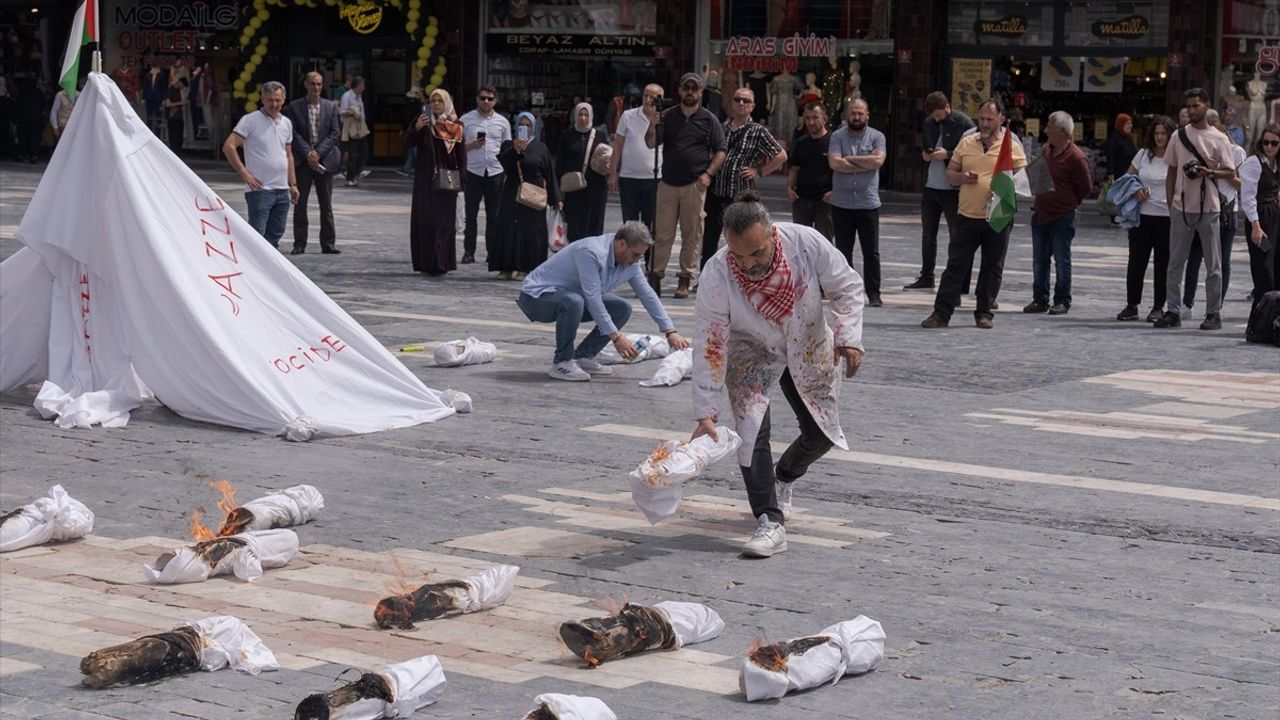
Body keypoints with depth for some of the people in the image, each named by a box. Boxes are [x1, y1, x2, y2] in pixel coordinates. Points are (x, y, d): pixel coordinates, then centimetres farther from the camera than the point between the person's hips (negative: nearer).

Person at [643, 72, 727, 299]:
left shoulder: (709, 119, 6)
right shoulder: (668, 116, 9)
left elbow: (720, 151, 7)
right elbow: (651, 144, 1)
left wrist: (708, 174, -7)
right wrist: (652, 124, -17)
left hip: (695, 185, -1)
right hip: (668, 183, 1)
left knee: (692, 234, 2)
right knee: (662, 233, 0)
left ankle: (685, 279, 7)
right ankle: (655, 275, 4)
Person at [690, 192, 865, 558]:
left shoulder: (806, 243, -31)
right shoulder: (717, 274, -33)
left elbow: (847, 287, -13)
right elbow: (709, 347, -26)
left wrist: (848, 338, -26)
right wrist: (706, 413, -28)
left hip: (809, 349, 2)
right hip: (751, 353, -2)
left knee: (821, 433, 8)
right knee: (751, 431, -20)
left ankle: (784, 478, 40)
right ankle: (770, 524, -17)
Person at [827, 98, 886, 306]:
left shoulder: (876, 137, 3)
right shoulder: (838, 136, 3)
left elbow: (878, 160, -14)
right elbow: (834, 163, -11)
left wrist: (849, 159, -9)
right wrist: (865, 163, -9)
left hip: (868, 203, -1)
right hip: (841, 203, 1)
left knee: (871, 251, 1)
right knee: (843, 250, 8)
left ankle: (873, 293, 7)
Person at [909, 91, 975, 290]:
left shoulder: (963, 124, -10)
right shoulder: (929, 123, 10)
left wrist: (947, 154, -20)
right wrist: (924, 154, 3)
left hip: (953, 189, -7)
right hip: (930, 187, 7)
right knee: (928, 235, 14)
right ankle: (926, 278, 24)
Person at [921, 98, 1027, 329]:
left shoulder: (1012, 147, 1)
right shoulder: (966, 143, 9)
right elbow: (950, 173, 15)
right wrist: (963, 177, -7)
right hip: (967, 216, 2)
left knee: (992, 267, 7)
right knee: (956, 265, 0)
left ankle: (984, 313, 17)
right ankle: (941, 313, 2)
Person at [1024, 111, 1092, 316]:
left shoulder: (1075, 157, -15)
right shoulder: (1046, 149, 8)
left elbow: (1086, 188, -9)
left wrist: (1068, 203, 2)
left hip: (1062, 217, -7)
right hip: (1040, 214, 7)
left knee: (1062, 261, 2)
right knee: (1039, 260, 10)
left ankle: (1062, 301, 9)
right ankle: (1040, 299, 17)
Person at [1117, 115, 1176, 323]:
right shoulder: (1144, 154, 8)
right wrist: (1135, 191, -2)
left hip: (1167, 217, -3)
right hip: (1142, 214, 3)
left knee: (1163, 263, 3)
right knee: (1136, 260, 5)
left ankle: (1158, 307, 11)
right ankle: (1132, 305, 13)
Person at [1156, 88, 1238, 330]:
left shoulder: (1218, 139, 0)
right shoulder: (1179, 135, 7)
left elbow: (1230, 173, -1)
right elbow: (1171, 171, 12)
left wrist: (1209, 172, -18)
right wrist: (1170, 201, 6)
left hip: (1208, 209, -3)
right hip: (1181, 208, 3)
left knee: (1213, 265, 2)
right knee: (1175, 263, 4)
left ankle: (1213, 314, 8)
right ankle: (1173, 312, 9)